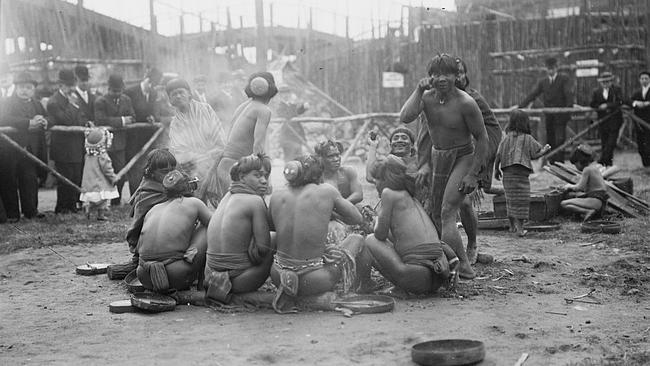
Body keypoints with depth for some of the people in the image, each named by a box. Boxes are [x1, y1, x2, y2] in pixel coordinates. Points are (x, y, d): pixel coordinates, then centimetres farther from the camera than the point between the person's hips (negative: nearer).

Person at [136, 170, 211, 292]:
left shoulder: (153, 209, 19)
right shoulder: (194, 203, 8)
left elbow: (139, 247, 23)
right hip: (176, 277, -5)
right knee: (206, 230, 14)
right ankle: (202, 286, 16)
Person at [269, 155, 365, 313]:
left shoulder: (276, 197, 2)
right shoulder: (327, 191, -6)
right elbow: (357, 219, 6)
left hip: (278, 274, 2)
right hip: (314, 280, -2)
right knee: (357, 239, 23)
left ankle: (291, 292, 8)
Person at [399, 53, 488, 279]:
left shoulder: (465, 103, -19)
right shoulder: (427, 97, -6)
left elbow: (482, 138, -13)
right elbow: (405, 118, -21)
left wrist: (473, 174, -16)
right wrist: (418, 90, -22)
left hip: (463, 158, -6)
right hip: (437, 157, 6)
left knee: (447, 212, -19)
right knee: (433, 212, 10)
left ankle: (461, 266, -16)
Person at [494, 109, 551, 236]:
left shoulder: (507, 138, 5)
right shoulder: (527, 138, -3)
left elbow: (498, 155, 2)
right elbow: (535, 154, 1)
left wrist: (496, 169, 11)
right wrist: (545, 150, 19)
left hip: (507, 172, 4)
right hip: (521, 172, -4)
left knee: (511, 198, 15)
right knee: (521, 199, 0)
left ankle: (512, 226, 23)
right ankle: (520, 228, -4)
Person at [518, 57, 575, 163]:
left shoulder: (564, 79, 1)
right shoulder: (542, 81, 12)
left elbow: (570, 93, -11)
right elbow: (532, 95, 6)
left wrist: (570, 105, -28)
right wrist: (520, 106, -4)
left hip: (561, 115, -4)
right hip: (548, 116, 4)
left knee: (560, 140, -10)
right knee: (550, 140, 7)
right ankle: (551, 163, 13)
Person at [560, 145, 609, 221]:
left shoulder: (587, 170, -9)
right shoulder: (594, 167, 18)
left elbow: (579, 188, -11)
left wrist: (570, 186, 8)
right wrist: (571, 187, 17)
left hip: (596, 200, -10)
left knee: (563, 204, -13)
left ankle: (588, 212, -24)